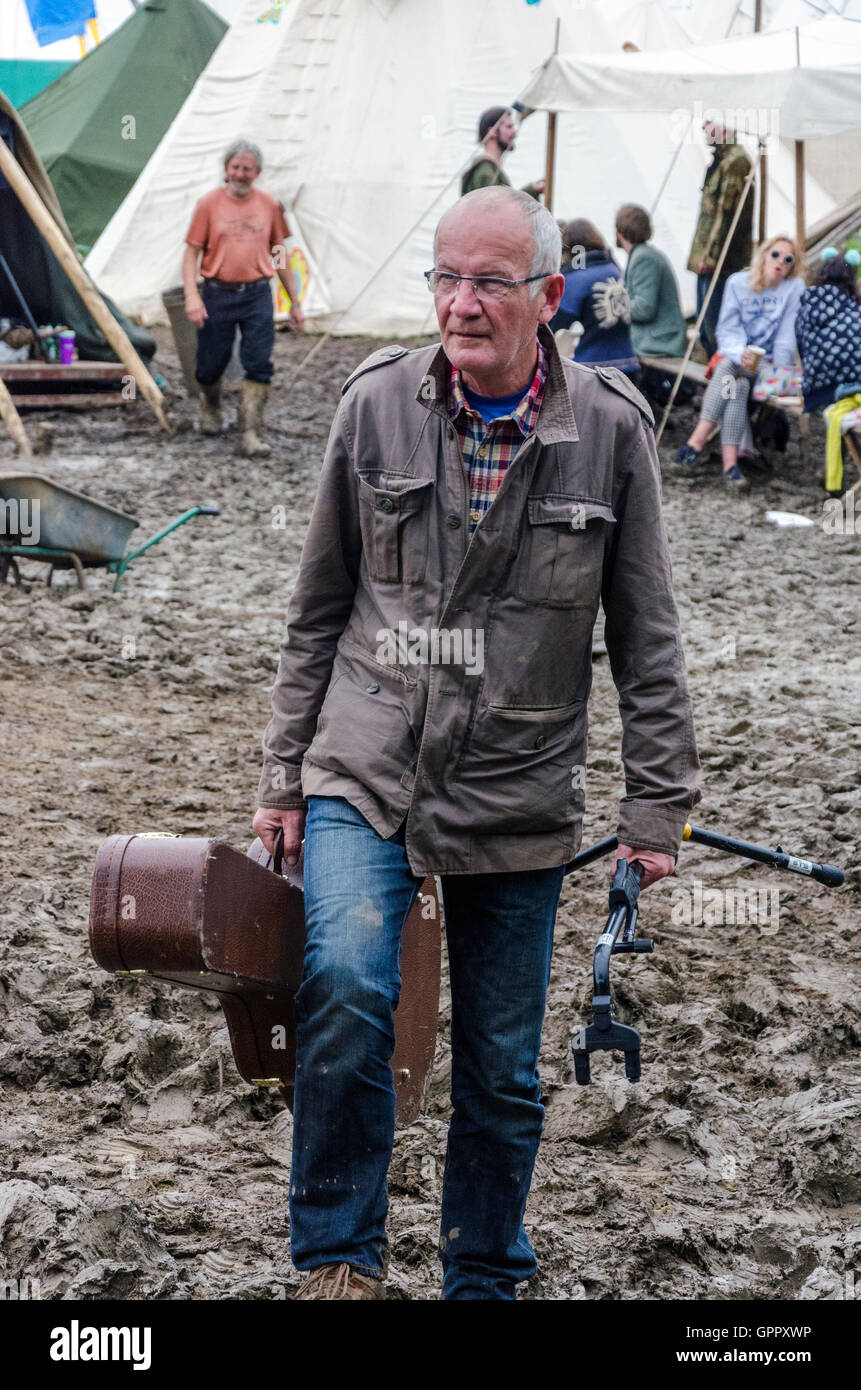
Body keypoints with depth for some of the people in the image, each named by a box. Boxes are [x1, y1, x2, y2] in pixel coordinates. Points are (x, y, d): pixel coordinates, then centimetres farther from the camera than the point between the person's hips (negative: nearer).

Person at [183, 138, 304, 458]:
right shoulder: (209, 204, 0)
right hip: (218, 295, -1)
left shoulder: (269, 205, 8)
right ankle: (210, 407, 40)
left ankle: (250, 435, -7)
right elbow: (191, 253, -1)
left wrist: (294, 302, 15)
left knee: (258, 366, -8)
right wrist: (192, 296, -14)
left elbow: (279, 255, 15)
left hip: (257, 296, 1)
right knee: (211, 364, 8)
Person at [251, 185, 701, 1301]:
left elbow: (647, 640, 2)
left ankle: (484, 1280, 31)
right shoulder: (377, 405, -2)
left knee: (502, 1073, 9)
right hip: (366, 773, 0)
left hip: (521, 801, 1)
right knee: (346, 982, -25)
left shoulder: (611, 428, -4)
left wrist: (656, 808, 0)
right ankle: (340, 1255, -9)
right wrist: (284, 777, 8)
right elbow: (319, 610, 7)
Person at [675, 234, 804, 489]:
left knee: (733, 375, -34)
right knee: (737, 384, -34)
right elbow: (727, 329, -2)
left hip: (769, 363, -1)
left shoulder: (795, 287, -3)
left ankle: (698, 438, -43)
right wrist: (740, 354, -22)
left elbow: (787, 336, -5)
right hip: (734, 354, 1)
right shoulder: (738, 283, 1)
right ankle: (729, 462, -46)